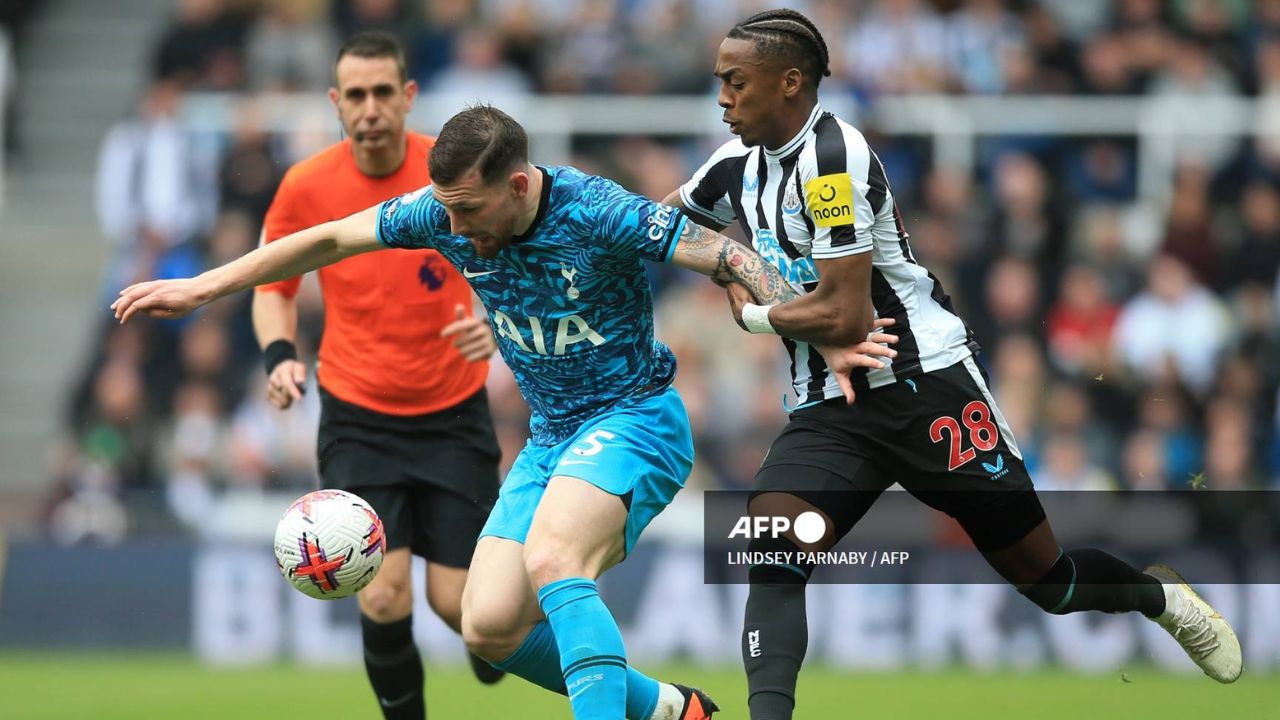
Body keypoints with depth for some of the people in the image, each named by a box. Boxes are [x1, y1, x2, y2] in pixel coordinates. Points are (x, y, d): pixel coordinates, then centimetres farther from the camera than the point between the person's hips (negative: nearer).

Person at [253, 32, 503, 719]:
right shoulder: (305, 186, -8)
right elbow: (273, 287, 7)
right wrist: (279, 354, -13)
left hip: (453, 413, 0)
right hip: (357, 419, 0)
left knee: (458, 604, -3)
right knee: (383, 598, -15)